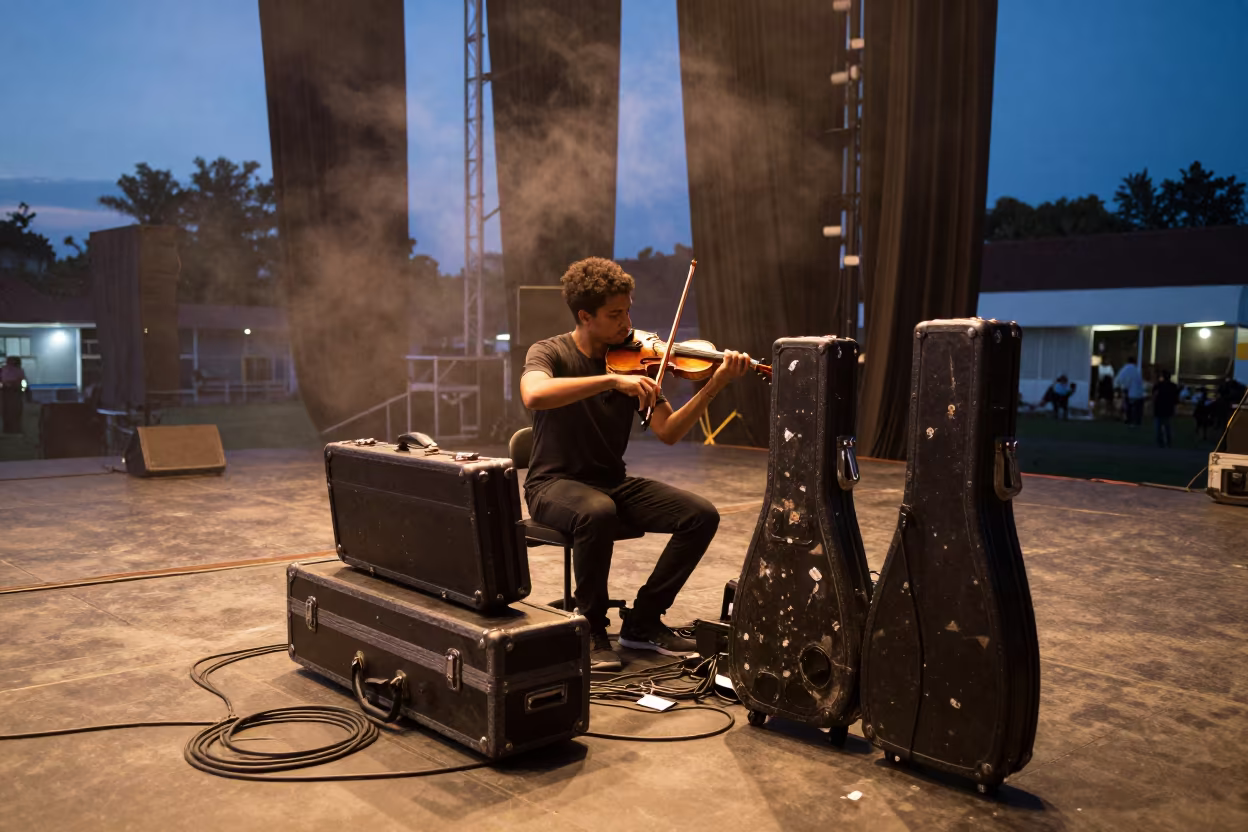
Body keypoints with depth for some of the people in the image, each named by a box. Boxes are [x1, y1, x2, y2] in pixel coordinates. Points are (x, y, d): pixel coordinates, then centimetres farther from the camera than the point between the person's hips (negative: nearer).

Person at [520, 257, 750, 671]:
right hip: (555, 482, -5)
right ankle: (591, 629, -15)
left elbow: (669, 432, -4)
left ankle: (643, 623, 0)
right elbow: (533, 395, -34)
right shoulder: (549, 353, -9)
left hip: (613, 482, 5)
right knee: (598, 512, -39)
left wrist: (714, 385, -16)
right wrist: (612, 380, -38)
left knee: (701, 514, -14)